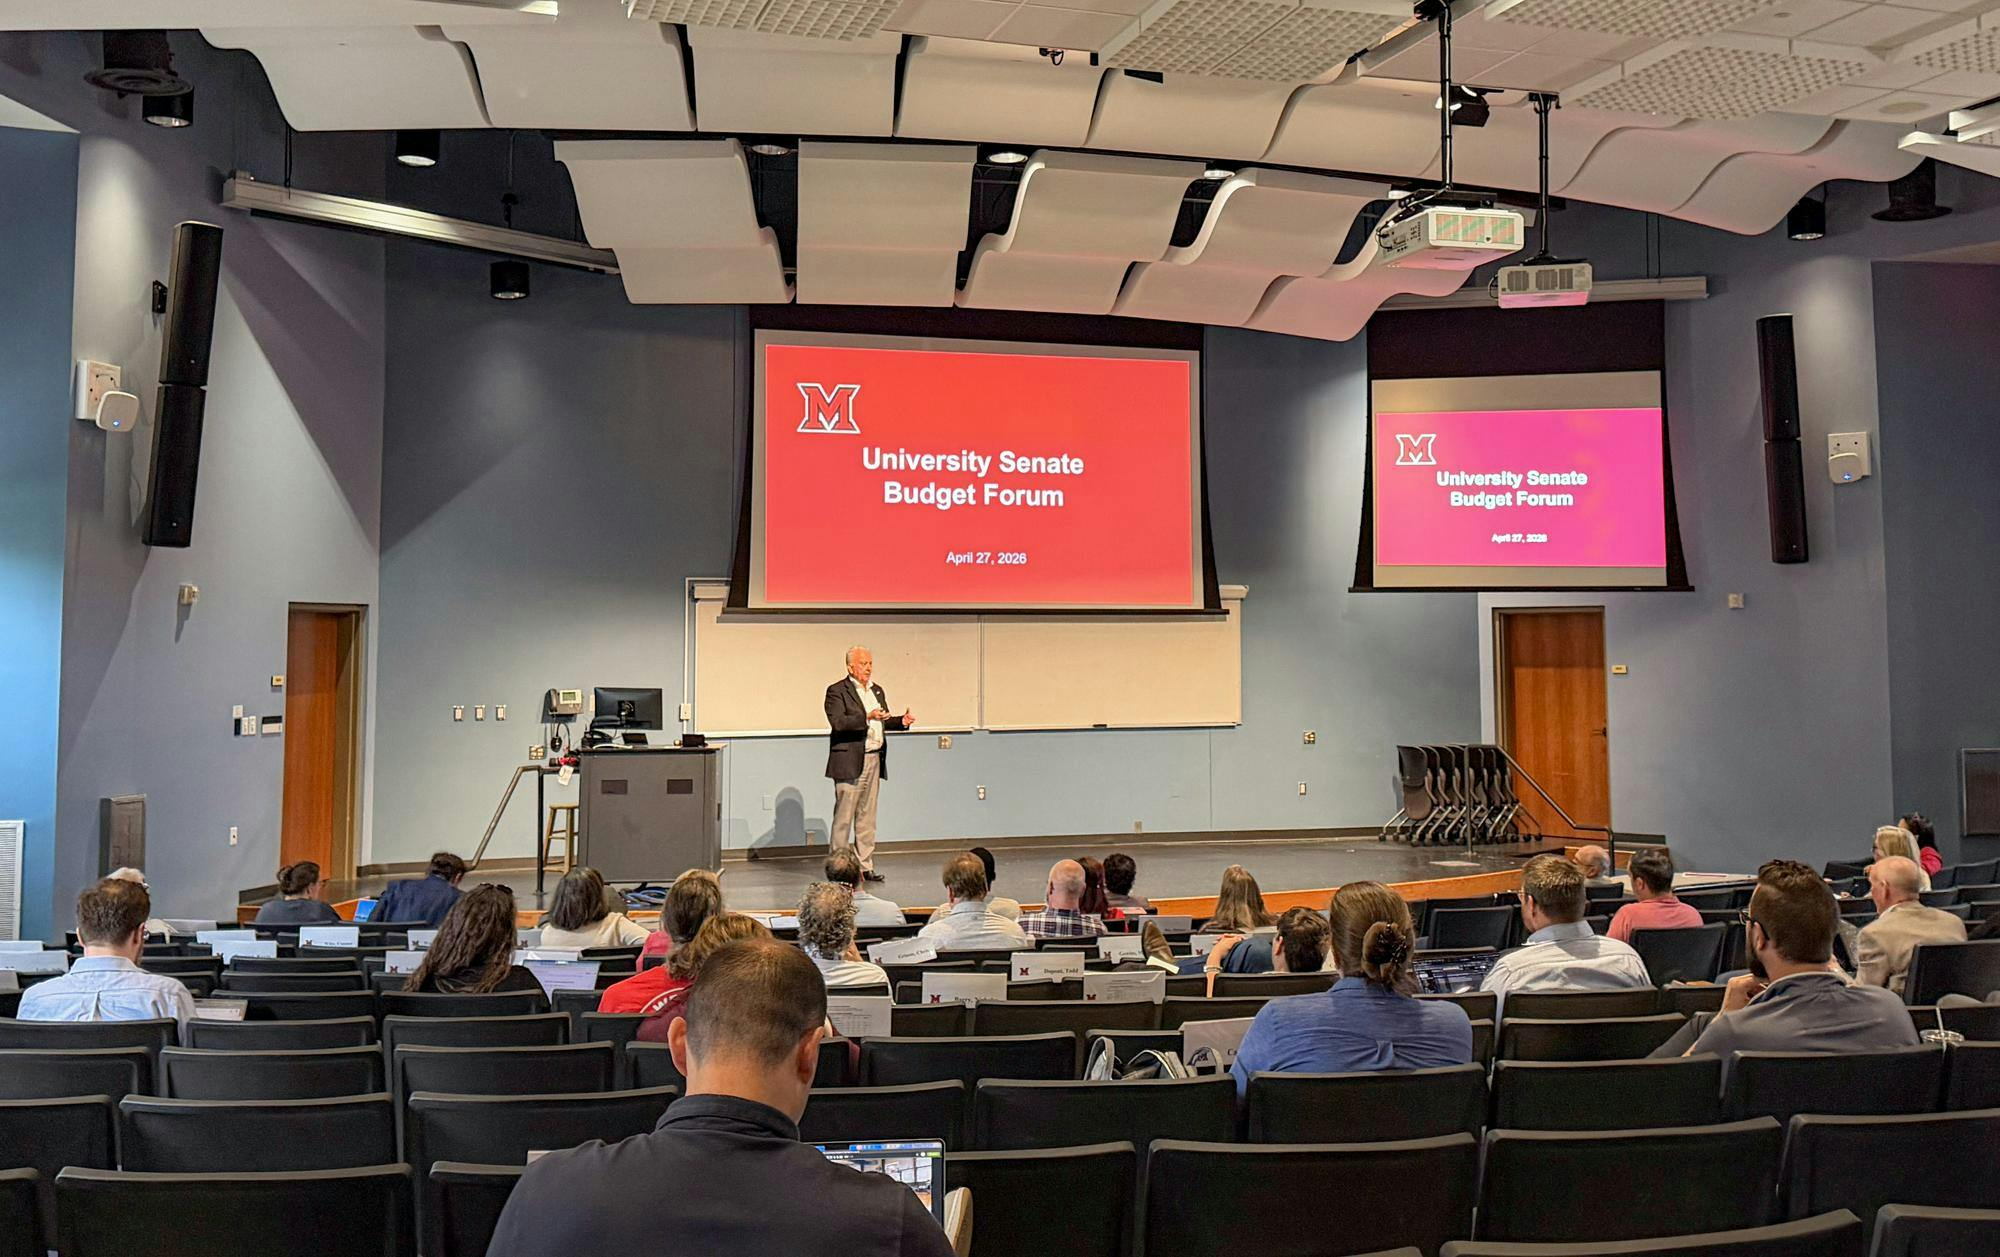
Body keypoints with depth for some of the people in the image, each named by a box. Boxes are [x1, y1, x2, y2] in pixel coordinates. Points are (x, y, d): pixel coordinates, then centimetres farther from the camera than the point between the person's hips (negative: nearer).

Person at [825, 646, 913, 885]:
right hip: (850, 762, -7)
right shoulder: (837, 691, -7)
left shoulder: (877, 690, 17)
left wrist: (901, 721, 4)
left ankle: (865, 866, 16)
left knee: (867, 816, 11)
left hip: (874, 759, 7)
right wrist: (867, 717, -29)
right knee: (844, 817, -3)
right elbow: (837, 723, -19)